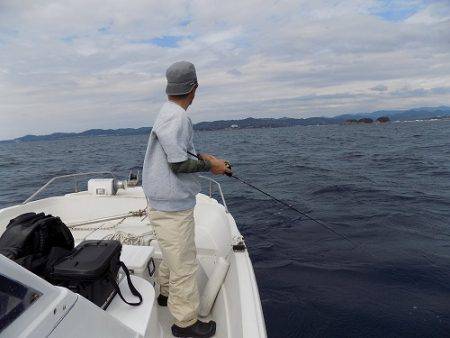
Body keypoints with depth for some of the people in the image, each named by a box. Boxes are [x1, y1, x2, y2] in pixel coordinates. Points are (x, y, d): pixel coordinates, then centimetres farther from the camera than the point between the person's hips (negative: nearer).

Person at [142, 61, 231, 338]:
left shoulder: (171, 113, 11)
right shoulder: (176, 116, -22)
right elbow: (178, 164, -24)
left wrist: (206, 157, 12)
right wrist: (210, 166, -11)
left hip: (171, 201, 11)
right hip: (172, 206, -11)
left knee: (175, 253, 27)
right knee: (184, 263, 2)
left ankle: (166, 293, 47)